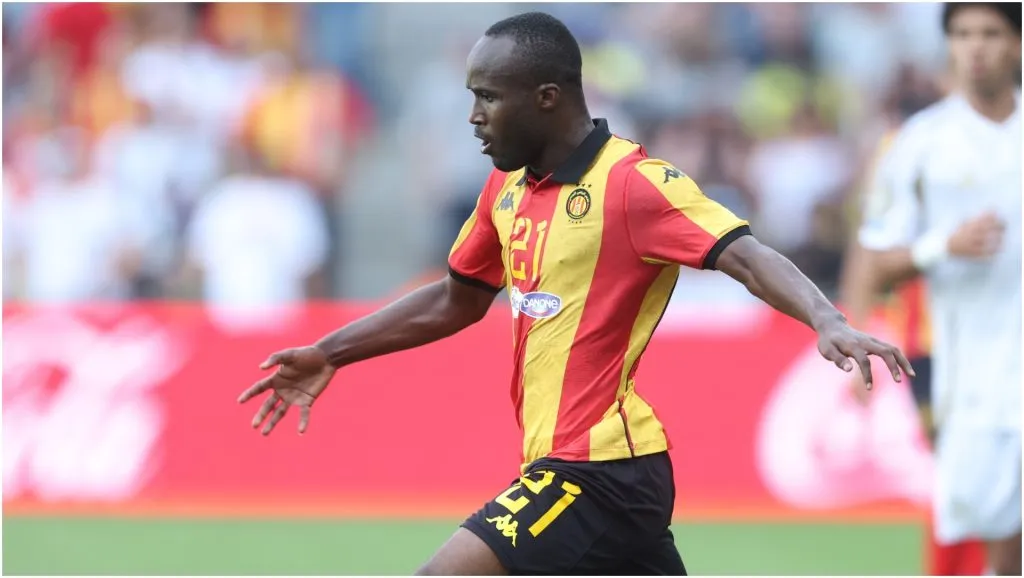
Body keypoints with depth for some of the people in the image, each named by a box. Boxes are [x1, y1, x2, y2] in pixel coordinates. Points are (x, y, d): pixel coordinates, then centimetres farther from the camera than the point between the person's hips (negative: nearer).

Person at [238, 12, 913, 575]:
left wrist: (829, 321, -43)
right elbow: (455, 301, 26)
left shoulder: (633, 183, -14)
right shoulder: (508, 188, 11)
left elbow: (749, 258, -25)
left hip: (599, 469, -9)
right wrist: (328, 355, 25)